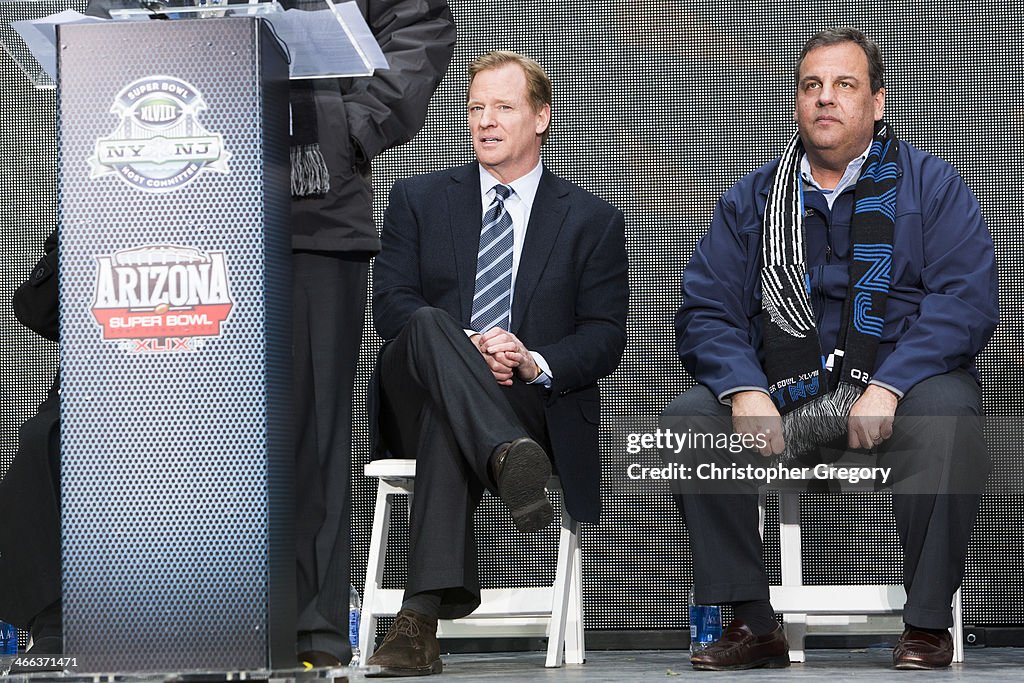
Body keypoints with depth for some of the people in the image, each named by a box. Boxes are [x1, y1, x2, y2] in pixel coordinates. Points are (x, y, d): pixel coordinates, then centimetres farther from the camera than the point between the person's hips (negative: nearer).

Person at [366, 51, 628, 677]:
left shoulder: (593, 221, 13)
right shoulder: (419, 199, 16)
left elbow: (606, 337, 5)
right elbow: (390, 303, 3)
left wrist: (536, 363, -16)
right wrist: (466, 345, -16)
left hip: (537, 404, -1)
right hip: (414, 401, 1)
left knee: (447, 425, -38)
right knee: (429, 322, -34)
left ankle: (424, 614, -49)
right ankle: (510, 460, -58)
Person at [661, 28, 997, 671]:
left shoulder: (931, 184, 6)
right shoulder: (753, 200, 15)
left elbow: (968, 300, -7)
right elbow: (705, 310, 7)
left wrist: (888, 388, -22)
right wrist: (745, 390, -15)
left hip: (901, 380, -3)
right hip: (784, 394, 3)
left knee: (945, 418, -36)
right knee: (687, 420, -23)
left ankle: (927, 624, -23)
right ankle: (752, 624, -16)